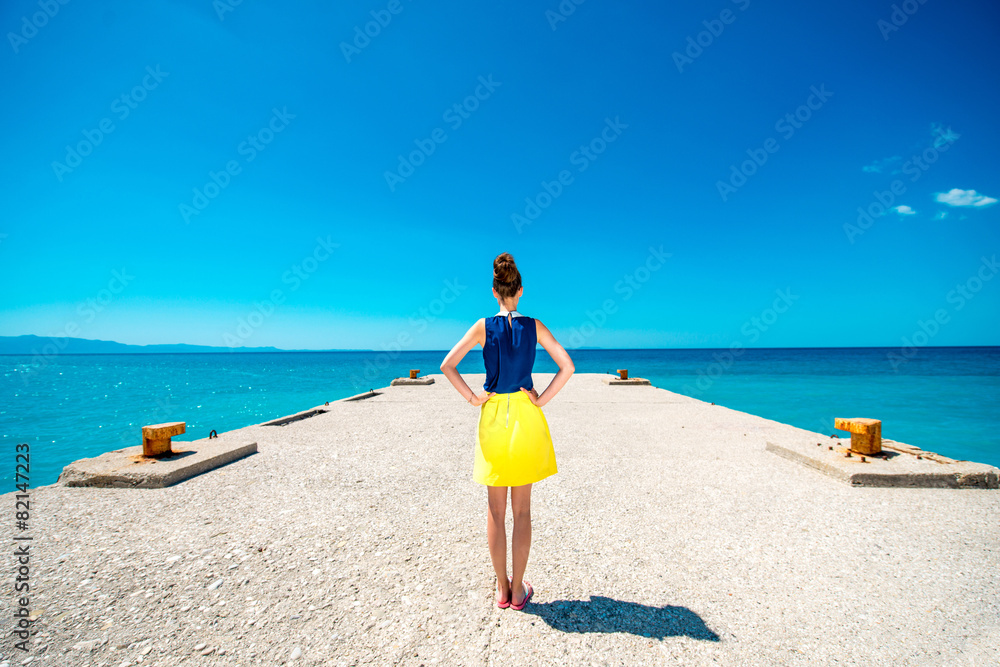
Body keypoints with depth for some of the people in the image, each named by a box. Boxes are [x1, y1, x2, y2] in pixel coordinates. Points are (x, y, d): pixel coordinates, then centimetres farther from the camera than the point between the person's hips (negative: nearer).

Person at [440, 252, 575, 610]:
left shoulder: (483, 326, -5)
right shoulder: (534, 326, -3)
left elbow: (447, 365, -9)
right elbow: (567, 366, -6)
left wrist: (472, 398, -2)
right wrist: (542, 399, -2)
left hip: (493, 418, 0)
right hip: (525, 419, 1)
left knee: (496, 510, 12)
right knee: (522, 510, 11)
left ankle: (502, 588, 24)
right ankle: (518, 589, 22)